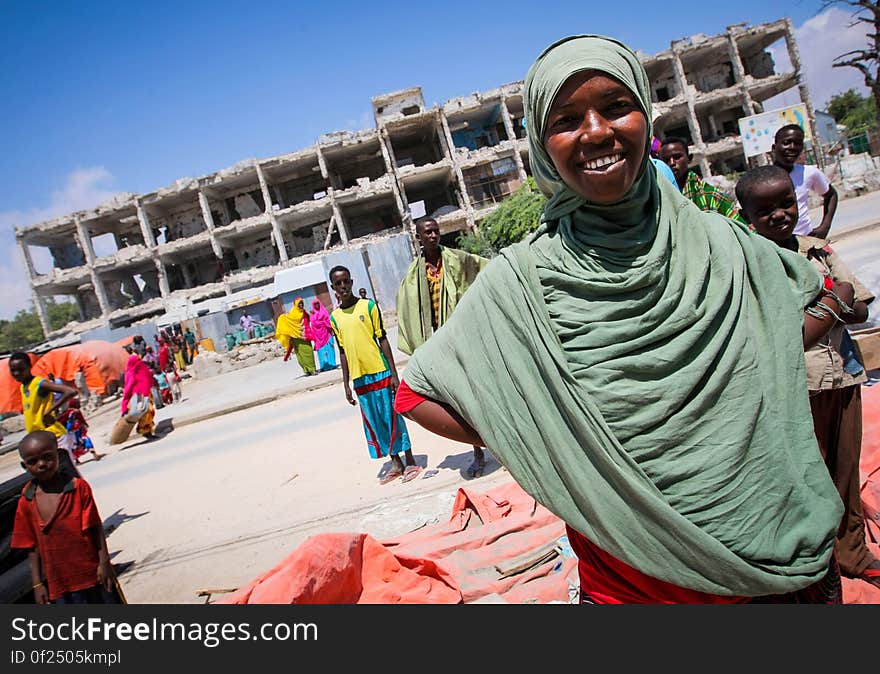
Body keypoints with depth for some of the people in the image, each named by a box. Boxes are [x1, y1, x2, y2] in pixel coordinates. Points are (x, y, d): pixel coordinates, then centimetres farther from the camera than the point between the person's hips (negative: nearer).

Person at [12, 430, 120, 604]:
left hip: (92, 574, -2)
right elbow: (32, 547, 3)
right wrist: (37, 583, 1)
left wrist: (104, 562, -11)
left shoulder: (79, 487, -9)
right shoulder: (26, 502, -1)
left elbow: (96, 528, -7)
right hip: (57, 582, 2)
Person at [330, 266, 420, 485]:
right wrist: (346, 385, 10)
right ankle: (395, 463, 20)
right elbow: (343, 352, 12)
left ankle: (410, 462, 9)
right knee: (374, 423, 8)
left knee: (393, 417, 0)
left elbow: (383, 339, -2)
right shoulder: (335, 318, 8)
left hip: (380, 372, -4)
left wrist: (393, 373, -7)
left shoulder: (368, 306, -2)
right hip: (359, 379, 4)